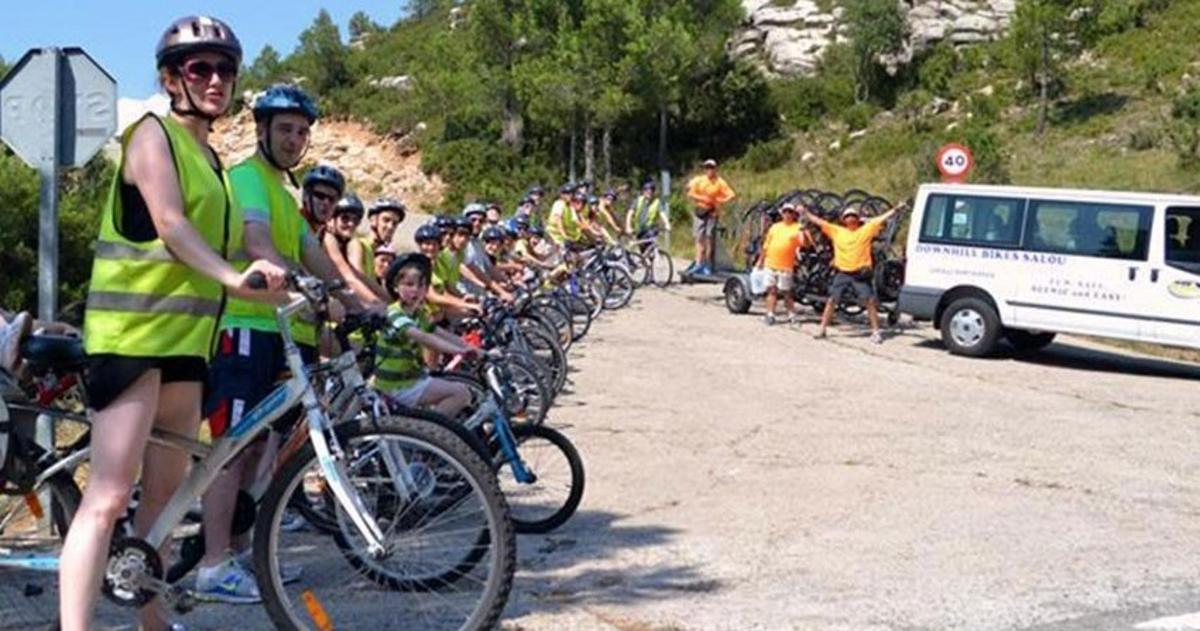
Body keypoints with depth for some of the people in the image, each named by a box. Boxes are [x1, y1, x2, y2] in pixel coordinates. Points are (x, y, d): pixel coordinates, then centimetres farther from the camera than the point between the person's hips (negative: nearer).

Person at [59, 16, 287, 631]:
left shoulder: (210, 157, 20)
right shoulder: (153, 133, -5)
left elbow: (230, 239, 21)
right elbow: (169, 223, -20)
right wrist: (231, 276, -35)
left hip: (184, 335, 9)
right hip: (133, 331, -8)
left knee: (165, 492, 13)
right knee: (109, 497, -15)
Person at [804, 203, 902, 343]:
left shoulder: (866, 229, 4)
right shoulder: (836, 231, 8)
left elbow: (882, 218, -1)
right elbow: (819, 221, 9)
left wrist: (896, 209, -8)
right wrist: (806, 212, 7)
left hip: (861, 273, -2)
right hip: (842, 273, 2)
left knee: (870, 301, -4)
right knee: (831, 300, 2)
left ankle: (876, 332, 4)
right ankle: (822, 330, 12)